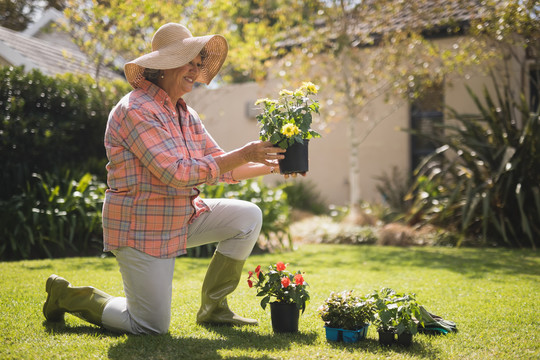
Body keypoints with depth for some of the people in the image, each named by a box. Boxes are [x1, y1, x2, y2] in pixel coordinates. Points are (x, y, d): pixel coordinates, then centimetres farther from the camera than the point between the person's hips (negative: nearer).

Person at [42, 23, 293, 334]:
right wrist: (244, 154, -27)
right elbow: (179, 173, -28)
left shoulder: (187, 116, 9)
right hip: (140, 227, -8)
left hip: (183, 218, 9)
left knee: (248, 217, -4)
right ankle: (67, 295, 17)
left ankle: (214, 308, 8)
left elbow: (222, 166, 10)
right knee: (153, 326, -5)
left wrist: (270, 166, -3)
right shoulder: (137, 110, -21)